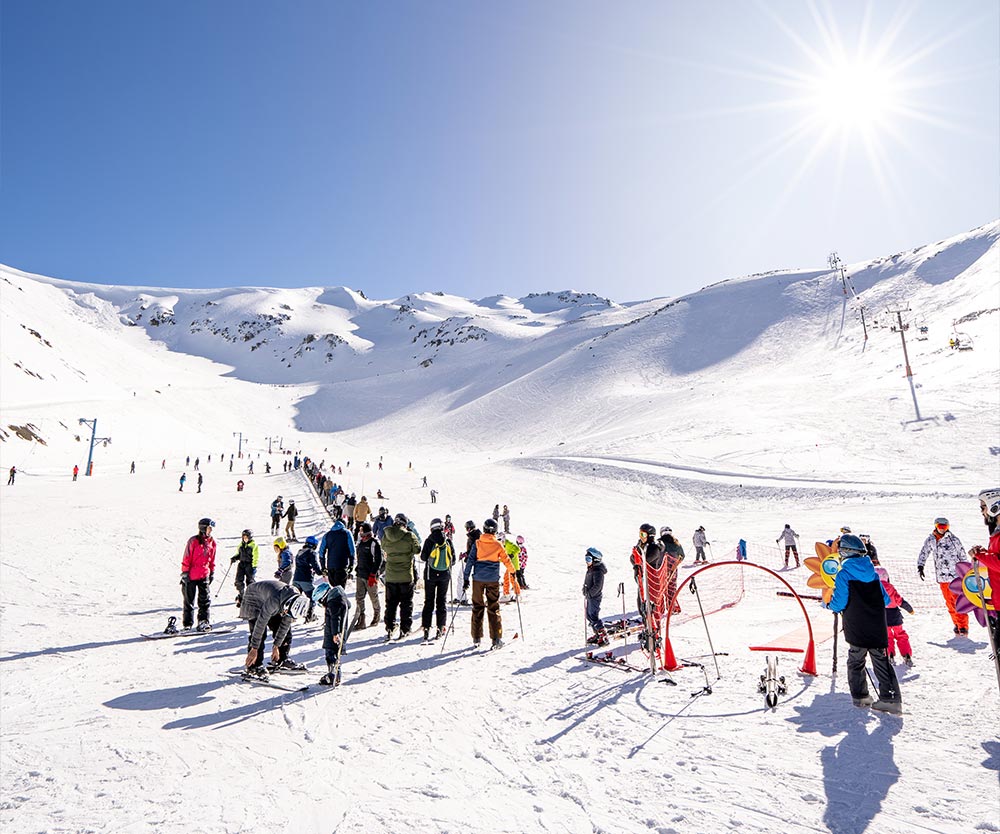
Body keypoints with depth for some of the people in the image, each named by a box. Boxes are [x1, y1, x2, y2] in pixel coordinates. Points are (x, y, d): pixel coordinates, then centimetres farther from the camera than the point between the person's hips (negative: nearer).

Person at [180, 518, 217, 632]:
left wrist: (212, 572, 14)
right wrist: (185, 572, -10)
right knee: (189, 601, 7)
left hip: (204, 576, 5)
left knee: (205, 600, 3)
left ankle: (203, 622, 9)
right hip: (191, 575, -5)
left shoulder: (212, 542, 7)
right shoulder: (193, 541, -10)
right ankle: (187, 624, 17)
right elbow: (186, 558, -8)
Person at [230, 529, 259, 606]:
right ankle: (240, 596, 11)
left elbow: (255, 557, -9)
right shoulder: (241, 544, 10)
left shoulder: (254, 545, -7)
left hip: (250, 565, -5)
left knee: (250, 581, 2)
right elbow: (239, 554, 21)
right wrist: (234, 558, 1)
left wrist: (254, 567, -15)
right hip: (241, 564, 5)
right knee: (239, 580, -3)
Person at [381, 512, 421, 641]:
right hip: (406, 576, -3)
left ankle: (389, 629, 14)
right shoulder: (409, 536, -16)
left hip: (390, 576, 3)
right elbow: (417, 549, -3)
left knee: (390, 603, 15)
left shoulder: (385, 536, -6)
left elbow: (384, 550, 9)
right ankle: (404, 629, 13)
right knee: (406, 603, 11)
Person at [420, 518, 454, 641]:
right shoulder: (448, 541, -4)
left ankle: (426, 627, 5)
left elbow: (423, 558, -7)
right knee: (442, 600, 10)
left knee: (429, 601, 8)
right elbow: (453, 560, 1)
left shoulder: (429, 541, -10)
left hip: (431, 574, -1)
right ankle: (441, 627, 8)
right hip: (445, 575, 1)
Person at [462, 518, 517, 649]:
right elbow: (507, 561, 7)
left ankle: (476, 638, 14)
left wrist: (466, 579, 0)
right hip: (493, 579, -1)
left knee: (477, 607, 11)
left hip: (478, 578, 1)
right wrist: (514, 572, 24)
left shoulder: (477, 543, 0)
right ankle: (496, 639, 1)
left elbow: (470, 560, -3)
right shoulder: (498, 545, -1)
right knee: (493, 609, 4)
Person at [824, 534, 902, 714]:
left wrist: (827, 605, 9)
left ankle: (860, 696, 16)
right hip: (878, 628, 4)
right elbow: (886, 600, 15)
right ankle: (891, 698, 5)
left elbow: (839, 604, -12)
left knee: (856, 661, 11)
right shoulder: (872, 572, 7)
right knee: (881, 660, 9)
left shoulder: (844, 574, -10)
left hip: (857, 629, -4)